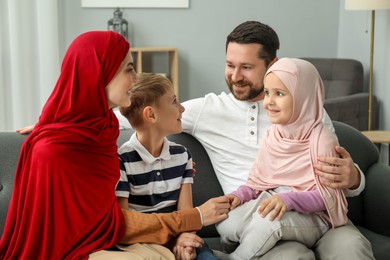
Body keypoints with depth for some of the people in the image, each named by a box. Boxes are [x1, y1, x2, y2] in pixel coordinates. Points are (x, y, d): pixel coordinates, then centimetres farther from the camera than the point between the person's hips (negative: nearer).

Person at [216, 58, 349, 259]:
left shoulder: (322, 139, -13)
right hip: (272, 204, 5)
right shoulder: (271, 135, 7)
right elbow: (257, 181, 13)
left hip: (310, 216, -5)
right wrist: (239, 195, -8)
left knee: (269, 220, -36)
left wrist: (288, 199, -28)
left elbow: (327, 196, -14)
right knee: (225, 224, -23)